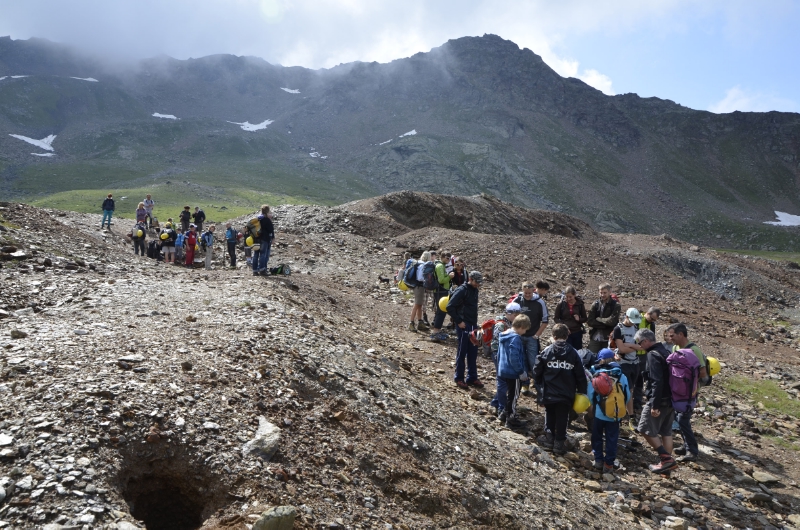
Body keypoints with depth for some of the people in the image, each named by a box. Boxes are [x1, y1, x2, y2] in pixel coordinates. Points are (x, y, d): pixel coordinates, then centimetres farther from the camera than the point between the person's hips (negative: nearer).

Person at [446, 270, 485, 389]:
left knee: (473, 352, 12)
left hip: (473, 325, 7)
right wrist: (458, 321, -15)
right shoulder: (462, 291, -15)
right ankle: (459, 378, 13)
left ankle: (472, 377, 21)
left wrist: (475, 323, 14)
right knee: (462, 352, 2)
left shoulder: (475, 290, 9)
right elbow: (450, 307, -18)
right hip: (464, 326, -7)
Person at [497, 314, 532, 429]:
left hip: (503, 371, 9)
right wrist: (522, 372, -18)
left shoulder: (504, 336, 8)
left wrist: (500, 368, 25)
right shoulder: (515, 338, -22)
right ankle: (511, 419, 15)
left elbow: (499, 354, 17)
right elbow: (514, 358, -26)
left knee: (509, 394, 23)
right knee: (513, 395, 5)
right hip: (513, 373, -9)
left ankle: (504, 413, 35)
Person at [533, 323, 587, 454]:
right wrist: (581, 391, 9)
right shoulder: (573, 353, -5)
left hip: (549, 393, 0)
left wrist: (539, 384, 13)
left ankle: (549, 438, 28)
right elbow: (580, 375, -1)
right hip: (566, 394, 0)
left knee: (550, 415, 19)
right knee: (562, 418, 10)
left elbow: (537, 370, -3)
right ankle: (559, 442, 14)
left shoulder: (547, 351, -7)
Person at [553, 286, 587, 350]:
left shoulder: (580, 304, 1)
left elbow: (585, 318, 8)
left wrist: (579, 319, -13)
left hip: (577, 333, 2)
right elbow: (555, 318, 1)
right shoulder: (561, 304, -4)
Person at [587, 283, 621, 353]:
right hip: (595, 338, 2)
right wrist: (605, 324, -10)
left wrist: (598, 319, -5)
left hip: (608, 338, -2)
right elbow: (589, 321, -5)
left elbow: (612, 321, -15)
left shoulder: (615, 305, -3)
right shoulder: (595, 304, 3)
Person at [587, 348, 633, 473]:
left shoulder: (594, 375, -7)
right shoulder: (621, 376, 0)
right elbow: (628, 397, 3)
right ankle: (608, 464, 13)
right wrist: (630, 411, 16)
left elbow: (589, 395, -7)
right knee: (612, 439, 11)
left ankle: (598, 460, 21)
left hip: (598, 414, -1)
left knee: (597, 437, 16)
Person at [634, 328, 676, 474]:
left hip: (659, 400, -9)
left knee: (646, 430, 0)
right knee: (666, 432, 15)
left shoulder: (653, 355, -17)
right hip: (671, 399, 9)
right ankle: (667, 461, 19)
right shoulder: (665, 352, 11)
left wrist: (654, 405, -24)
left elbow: (657, 382, -24)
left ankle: (666, 458, -3)